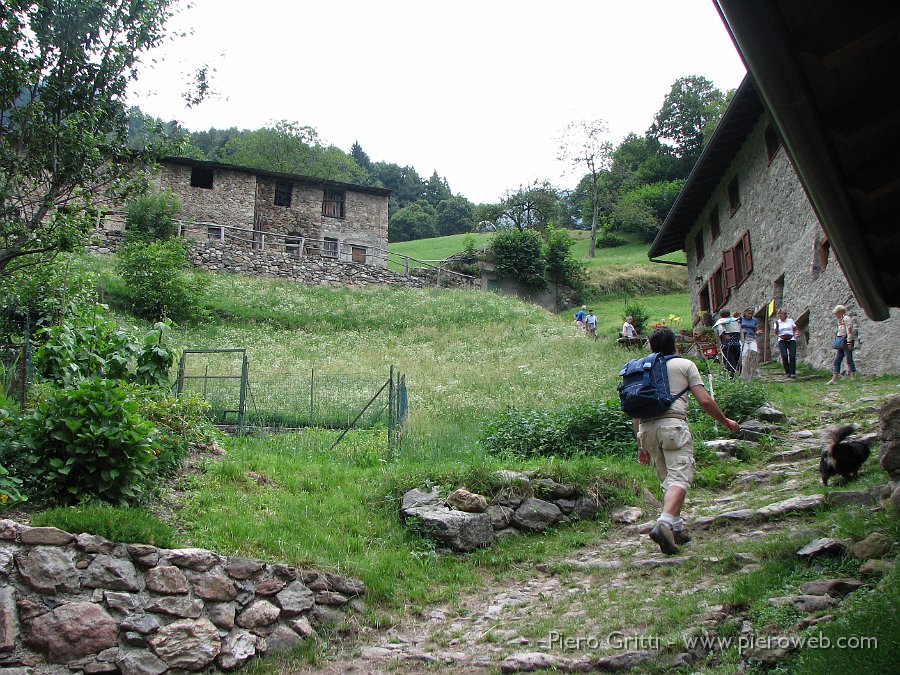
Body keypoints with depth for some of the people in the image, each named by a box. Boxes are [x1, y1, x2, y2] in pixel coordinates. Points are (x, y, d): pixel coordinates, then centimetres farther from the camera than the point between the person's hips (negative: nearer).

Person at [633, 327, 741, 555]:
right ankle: (664, 523, -33)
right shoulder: (685, 365, 12)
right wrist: (726, 421, 17)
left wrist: (641, 446, 25)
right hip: (673, 423, -5)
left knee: (667, 479, 17)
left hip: (646, 428, 5)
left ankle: (677, 528, 16)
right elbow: (704, 401, 3)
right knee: (679, 478, -12)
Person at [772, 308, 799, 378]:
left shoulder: (790, 321, 12)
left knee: (792, 356, -14)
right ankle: (787, 372, -1)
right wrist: (777, 325, -13)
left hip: (791, 340, 0)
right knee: (784, 356, -15)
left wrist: (797, 332, -6)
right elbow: (776, 333, 1)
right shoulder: (777, 322, 9)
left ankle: (792, 372, -12)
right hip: (782, 341, 0)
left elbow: (795, 329, 16)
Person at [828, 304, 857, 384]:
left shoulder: (846, 318, -9)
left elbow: (849, 331, -16)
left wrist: (849, 343, -22)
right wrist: (837, 345, 21)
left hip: (847, 342, -9)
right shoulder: (839, 320, 19)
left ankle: (853, 378, 1)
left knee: (849, 360, -5)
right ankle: (834, 380, 1)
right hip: (841, 343, 9)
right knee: (836, 361, 3)